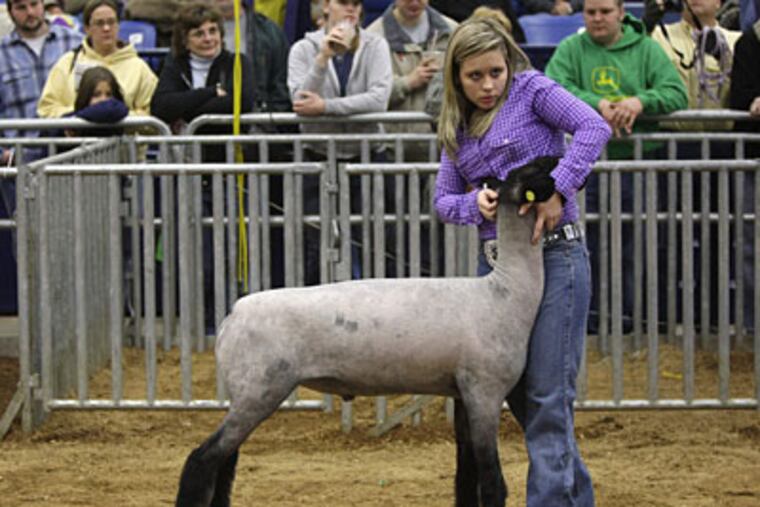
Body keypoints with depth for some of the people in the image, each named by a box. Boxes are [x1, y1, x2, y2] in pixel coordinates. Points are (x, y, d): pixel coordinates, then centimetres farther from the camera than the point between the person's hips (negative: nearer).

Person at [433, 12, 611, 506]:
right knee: (517, 394, 10)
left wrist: (557, 189, -25)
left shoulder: (531, 89, -3)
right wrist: (475, 204, -9)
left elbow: (594, 127, -16)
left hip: (554, 256, -7)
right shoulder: (459, 127, 15)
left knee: (548, 395, -9)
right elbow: (444, 198, 14)